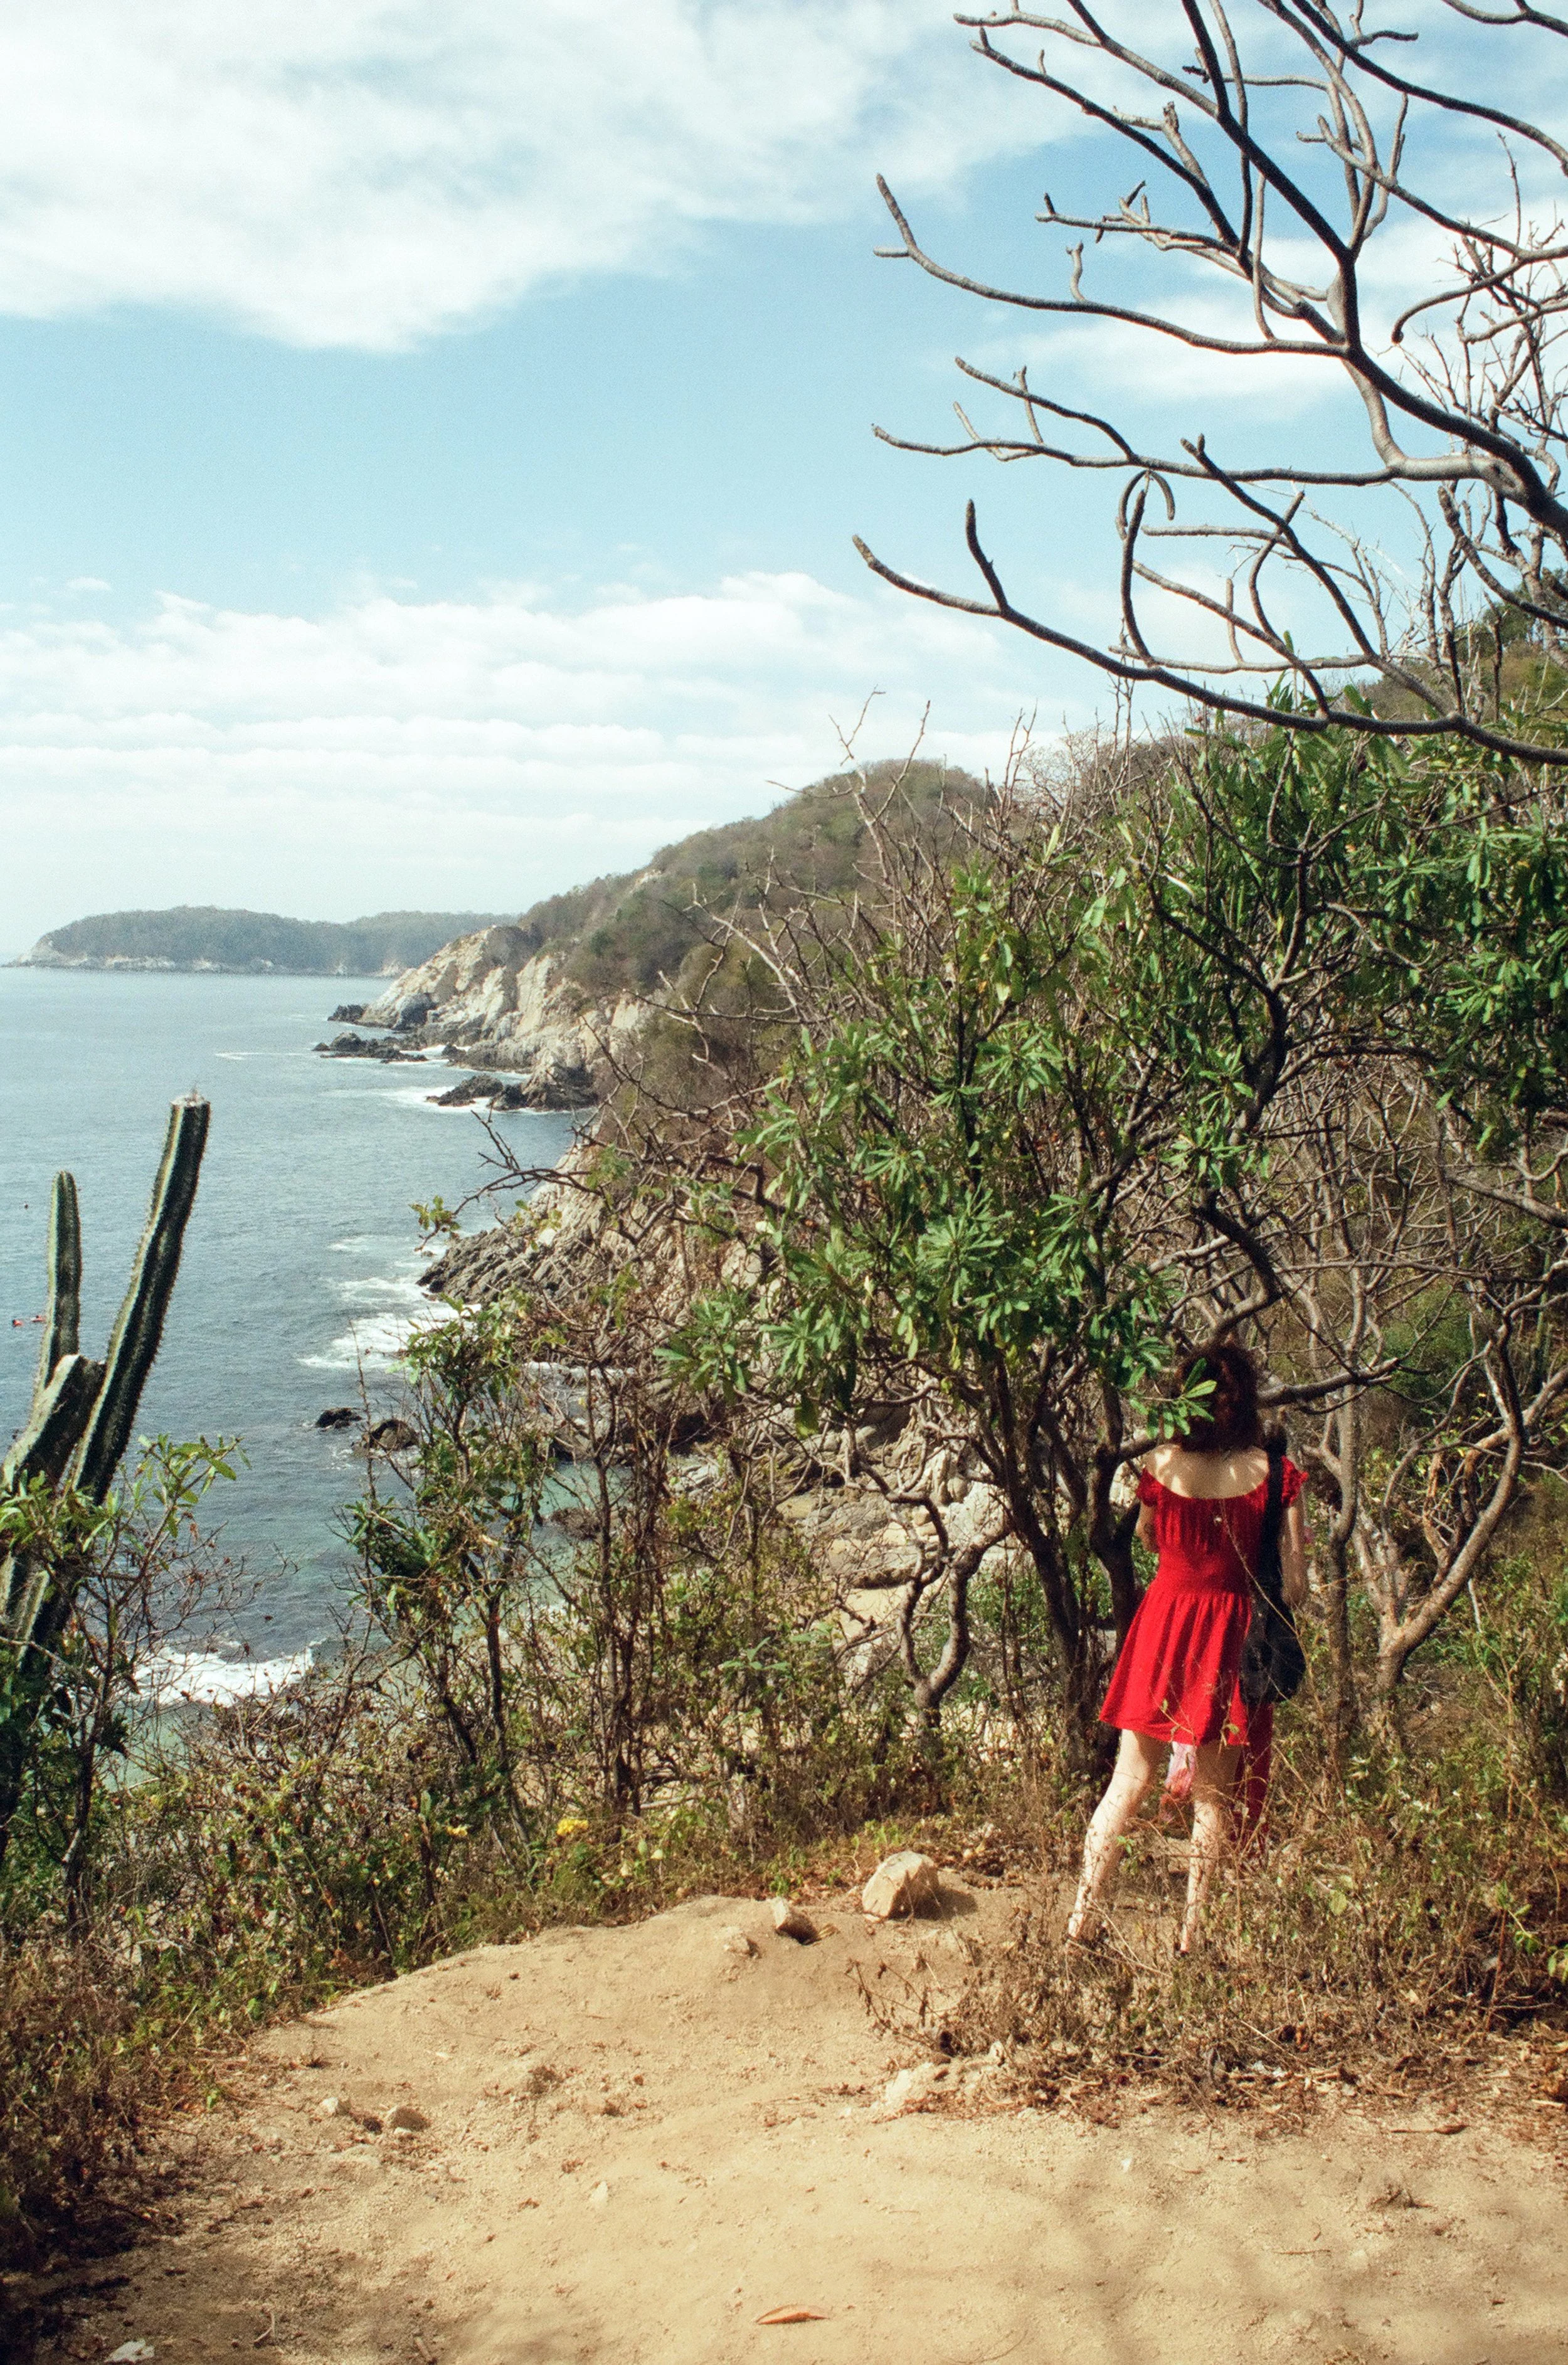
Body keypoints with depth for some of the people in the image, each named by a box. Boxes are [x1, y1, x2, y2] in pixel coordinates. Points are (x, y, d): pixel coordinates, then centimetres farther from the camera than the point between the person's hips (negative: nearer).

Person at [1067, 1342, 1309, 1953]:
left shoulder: (1161, 1465, -6)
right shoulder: (1273, 1474, -10)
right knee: (1213, 1796, 11)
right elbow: (1293, 1587, -9)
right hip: (1229, 1636, -1)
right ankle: (1193, 1931, 16)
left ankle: (1084, 1915, 15)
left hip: (1163, 1623, 2)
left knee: (1128, 1781, 13)